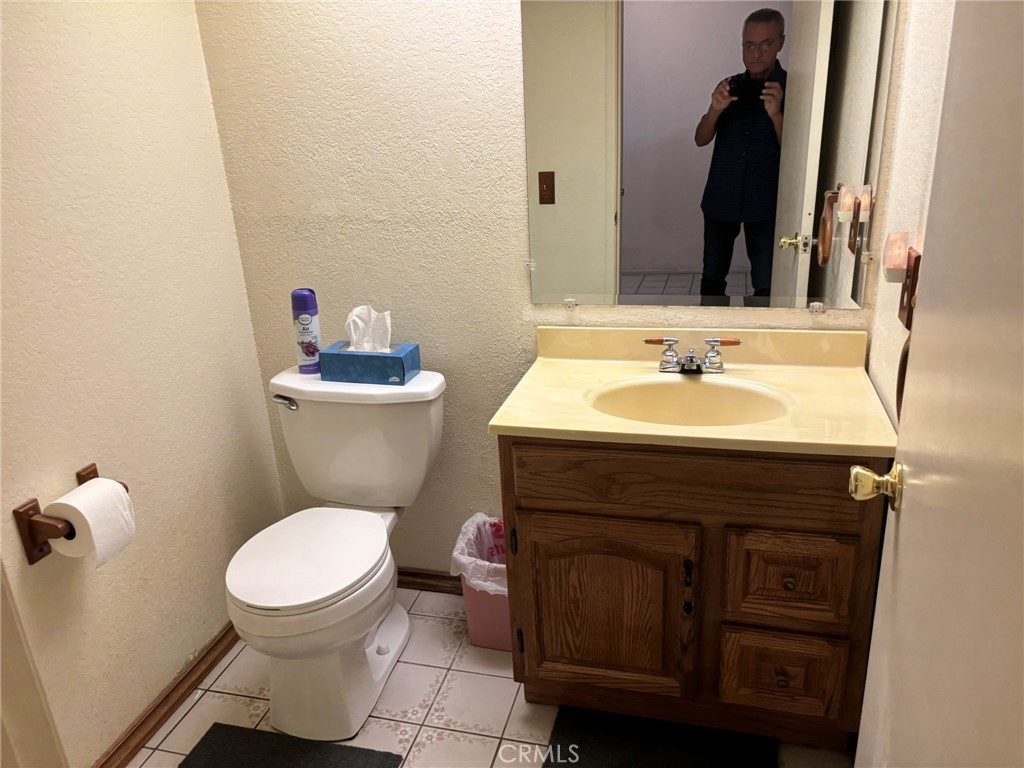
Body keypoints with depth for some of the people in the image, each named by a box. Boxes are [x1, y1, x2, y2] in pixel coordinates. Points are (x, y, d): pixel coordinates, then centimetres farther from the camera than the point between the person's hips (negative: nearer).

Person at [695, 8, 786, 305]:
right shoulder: (730, 87, 6)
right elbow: (701, 139, 0)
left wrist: (775, 114, -25)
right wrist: (715, 109, -20)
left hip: (766, 203, -3)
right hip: (720, 199, 3)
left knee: (766, 284, -2)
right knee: (713, 275, 10)